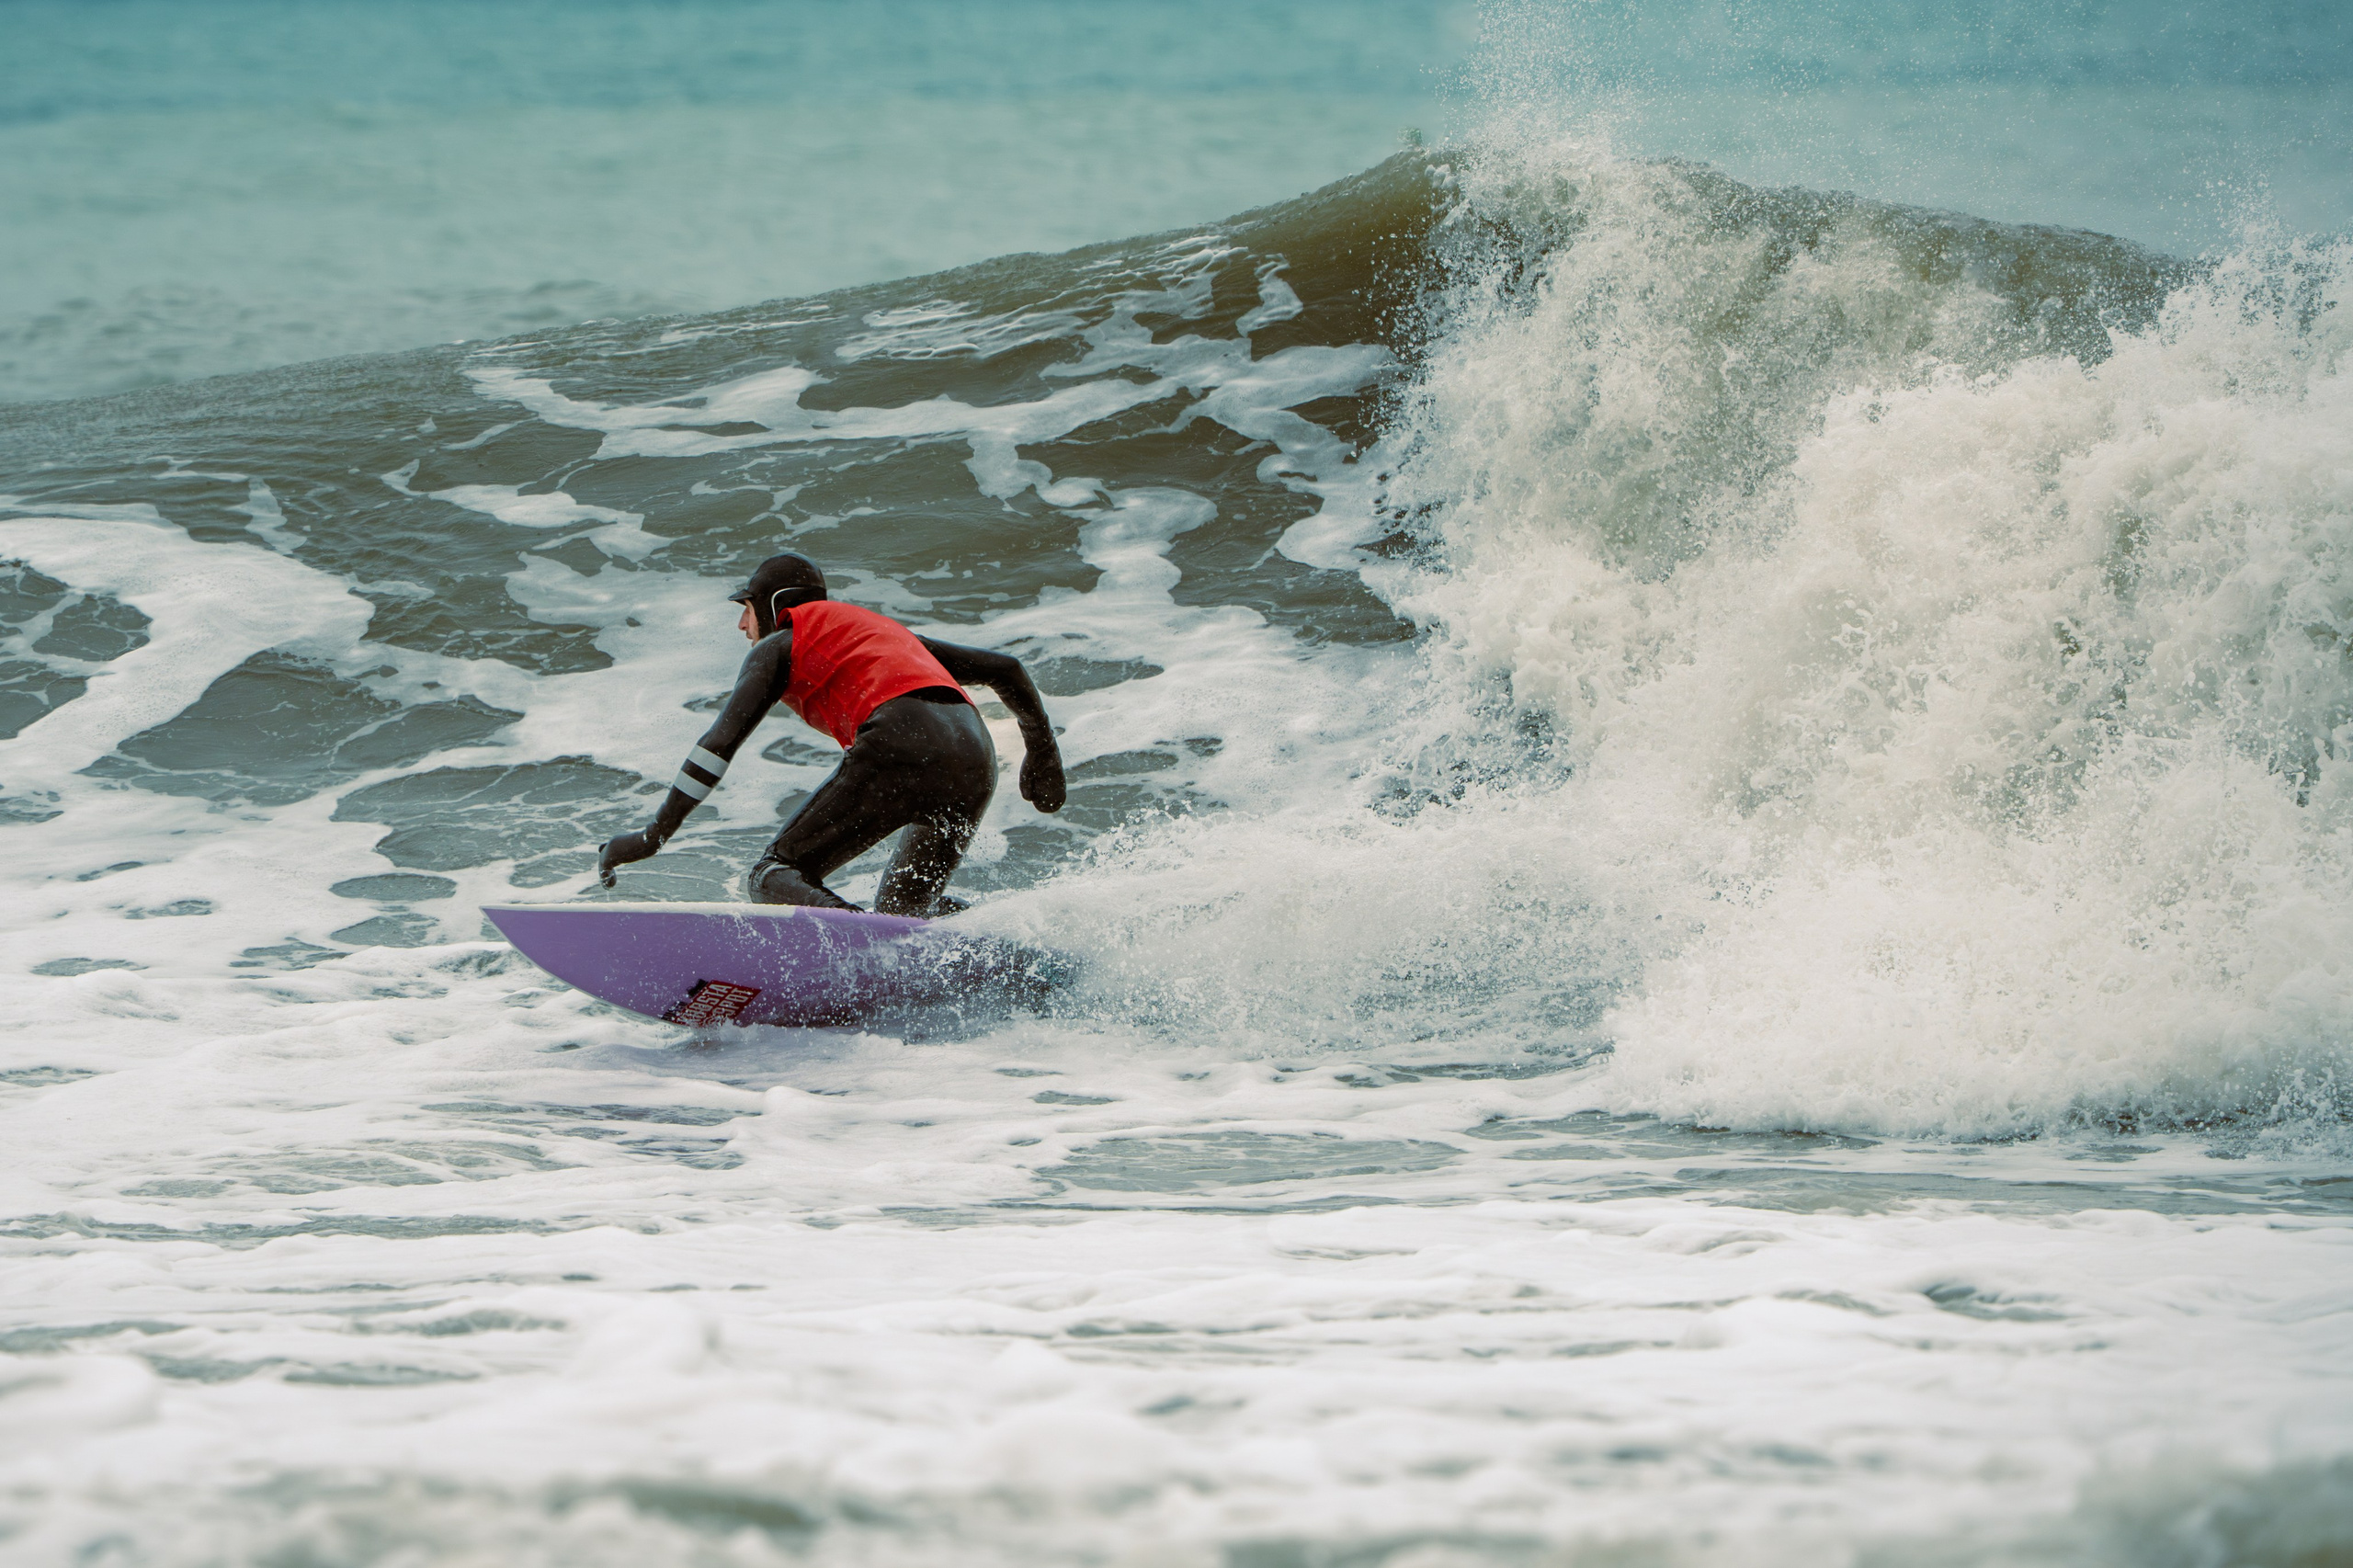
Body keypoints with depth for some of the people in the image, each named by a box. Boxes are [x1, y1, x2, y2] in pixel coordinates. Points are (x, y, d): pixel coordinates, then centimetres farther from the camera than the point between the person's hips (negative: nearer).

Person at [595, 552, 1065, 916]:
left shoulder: (779, 645, 20)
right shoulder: (884, 629, 39)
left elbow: (723, 740, 6)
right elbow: (1005, 668, 37)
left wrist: (656, 833, 4)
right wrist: (1041, 752, 47)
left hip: (899, 745, -7)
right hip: (976, 758, 7)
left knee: (774, 876, -5)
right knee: (905, 906, 23)